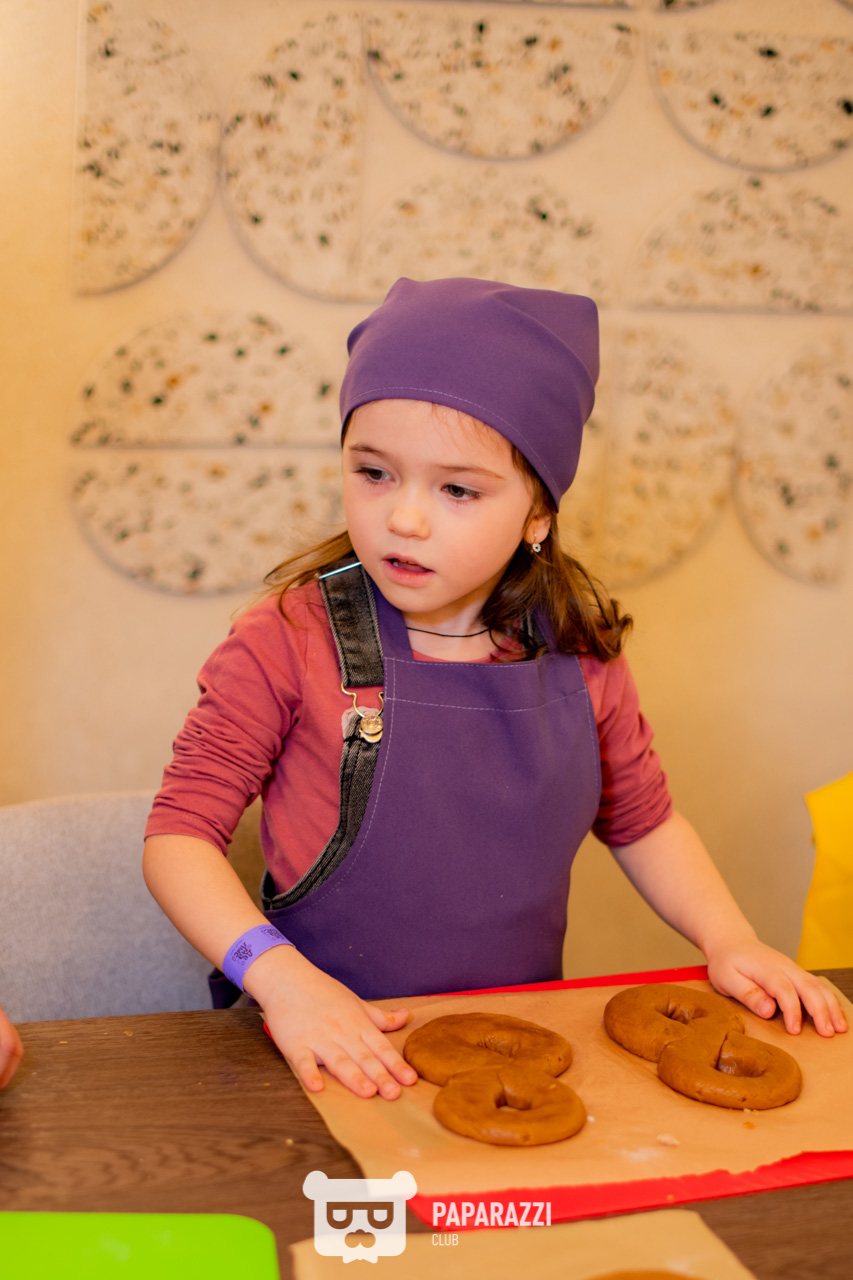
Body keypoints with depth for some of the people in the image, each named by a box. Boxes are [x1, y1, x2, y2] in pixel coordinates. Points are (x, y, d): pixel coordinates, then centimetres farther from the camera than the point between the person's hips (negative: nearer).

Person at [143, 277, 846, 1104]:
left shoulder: (578, 657, 1)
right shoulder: (290, 641, -10)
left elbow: (643, 824, 16)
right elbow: (179, 834, -8)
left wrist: (730, 943, 3)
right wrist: (281, 976, -21)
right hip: (346, 1057, -3)